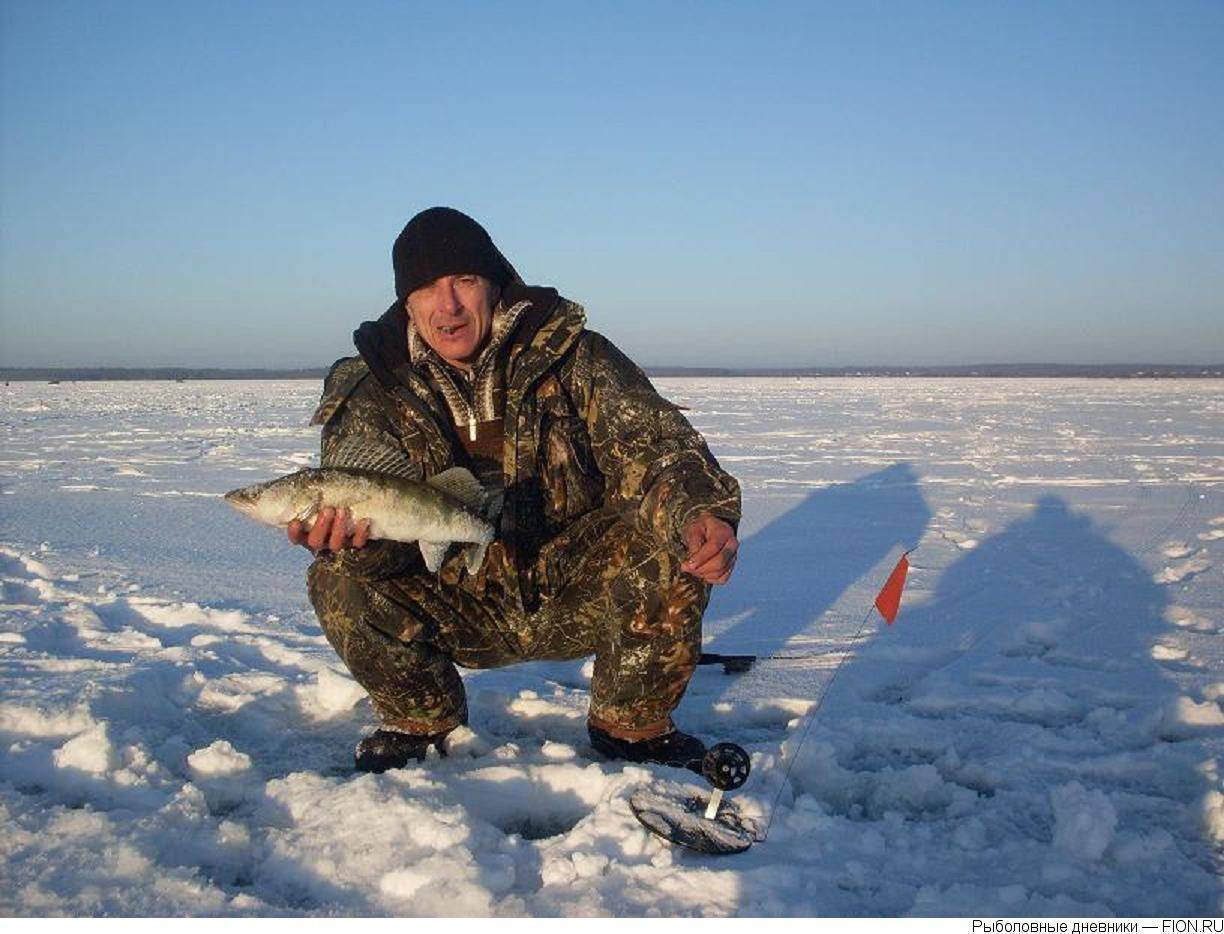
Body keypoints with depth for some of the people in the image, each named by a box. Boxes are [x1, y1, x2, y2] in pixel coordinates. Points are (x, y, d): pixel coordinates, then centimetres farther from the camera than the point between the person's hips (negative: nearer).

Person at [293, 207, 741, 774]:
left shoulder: (571, 356, -9)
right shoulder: (372, 390, -6)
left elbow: (653, 446, -18)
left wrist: (699, 514, -40)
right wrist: (350, 532, -42)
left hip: (574, 596, 0)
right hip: (458, 607, 1)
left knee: (670, 550, -28)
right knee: (339, 581, -23)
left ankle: (633, 728, -1)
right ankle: (421, 722, 6)